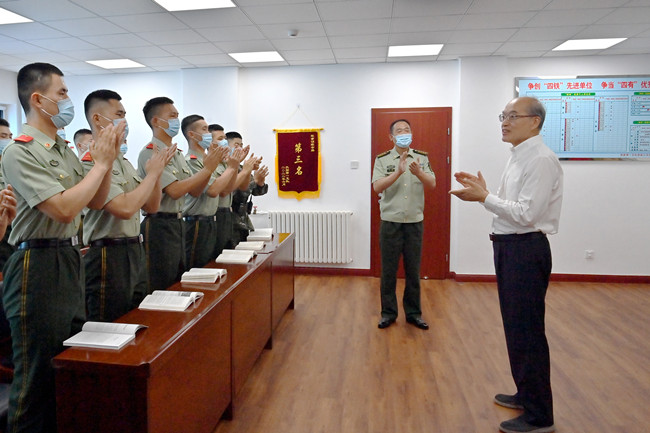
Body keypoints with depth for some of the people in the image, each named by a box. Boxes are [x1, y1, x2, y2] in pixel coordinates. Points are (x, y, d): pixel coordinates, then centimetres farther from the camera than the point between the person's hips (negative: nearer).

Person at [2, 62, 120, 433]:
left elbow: (97, 202, 13)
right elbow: (64, 209, -24)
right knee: (39, 372, 4)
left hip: (71, 259, 9)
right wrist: (101, 163, -15)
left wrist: (108, 159, 1)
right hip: (38, 266, -8)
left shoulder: (65, 150, 11)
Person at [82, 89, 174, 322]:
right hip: (108, 256, -9)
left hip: (135, 251, 9)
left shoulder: (124, 161, 13)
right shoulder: (91, 162, -15)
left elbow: (151, 206, 13)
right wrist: (152, 173, -14)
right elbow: (125, 208, -26)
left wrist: (157, 171, 0)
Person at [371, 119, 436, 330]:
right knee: (388, 270, 6)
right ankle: (388, 312, 20)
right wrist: (398, 172, -26)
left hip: (415, 222, 2)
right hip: (390, 222, -2)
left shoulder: (422, 158, 5)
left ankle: (413, 313, 23)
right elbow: (377, 187, -13)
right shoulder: (382, 159, -1)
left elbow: (432, 185, -4)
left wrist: (418, 172, -24)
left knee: (413, 270, 10)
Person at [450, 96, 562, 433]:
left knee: (527, 330, -1)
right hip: (508, 247, 10)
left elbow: (526, 213, -23)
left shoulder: (541, 160, -16)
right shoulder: (518, 157, 14)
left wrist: (484, 197, -19)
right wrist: (481, 191, 5)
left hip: (526, 250, -10)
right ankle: (525, 394, 37)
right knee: (515, 326, 19)